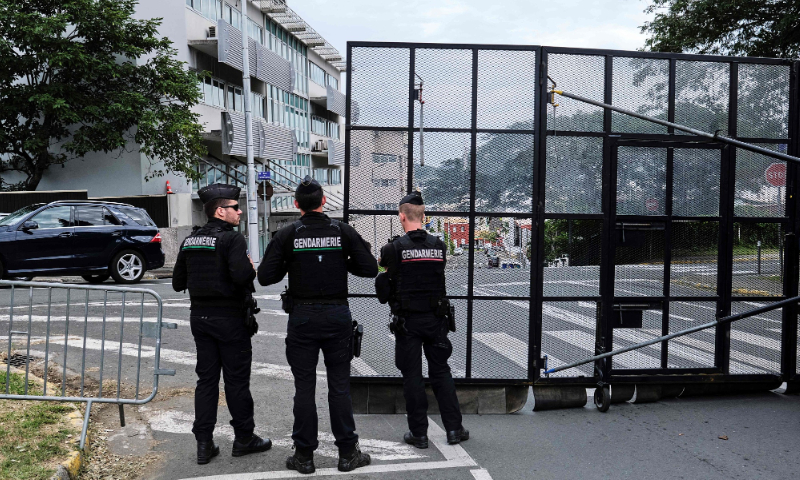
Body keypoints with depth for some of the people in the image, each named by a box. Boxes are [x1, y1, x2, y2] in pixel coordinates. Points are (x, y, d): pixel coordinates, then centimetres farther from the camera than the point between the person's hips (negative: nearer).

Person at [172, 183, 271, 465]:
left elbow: (178, 283, 10)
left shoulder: (190, 241, 8)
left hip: (200, 316, 7)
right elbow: (241, 275, -28)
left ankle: (204, 444, 13)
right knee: (236, 380, 4)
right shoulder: (232, 239, -14)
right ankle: (244, 438, 17)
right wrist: (251, 269, -8)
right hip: (230, 318, -6)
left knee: (206, 378, 11)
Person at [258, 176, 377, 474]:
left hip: (302, 317, -1)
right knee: (339, 385, 8)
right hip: (337, 315, 1)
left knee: (304, 387, 6)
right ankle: (347, 453, 15)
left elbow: (265, 276, -6)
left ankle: (304, 456, 14)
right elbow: (370, 269, -3)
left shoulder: (287, 235, -4)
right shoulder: (344, 232, -2)